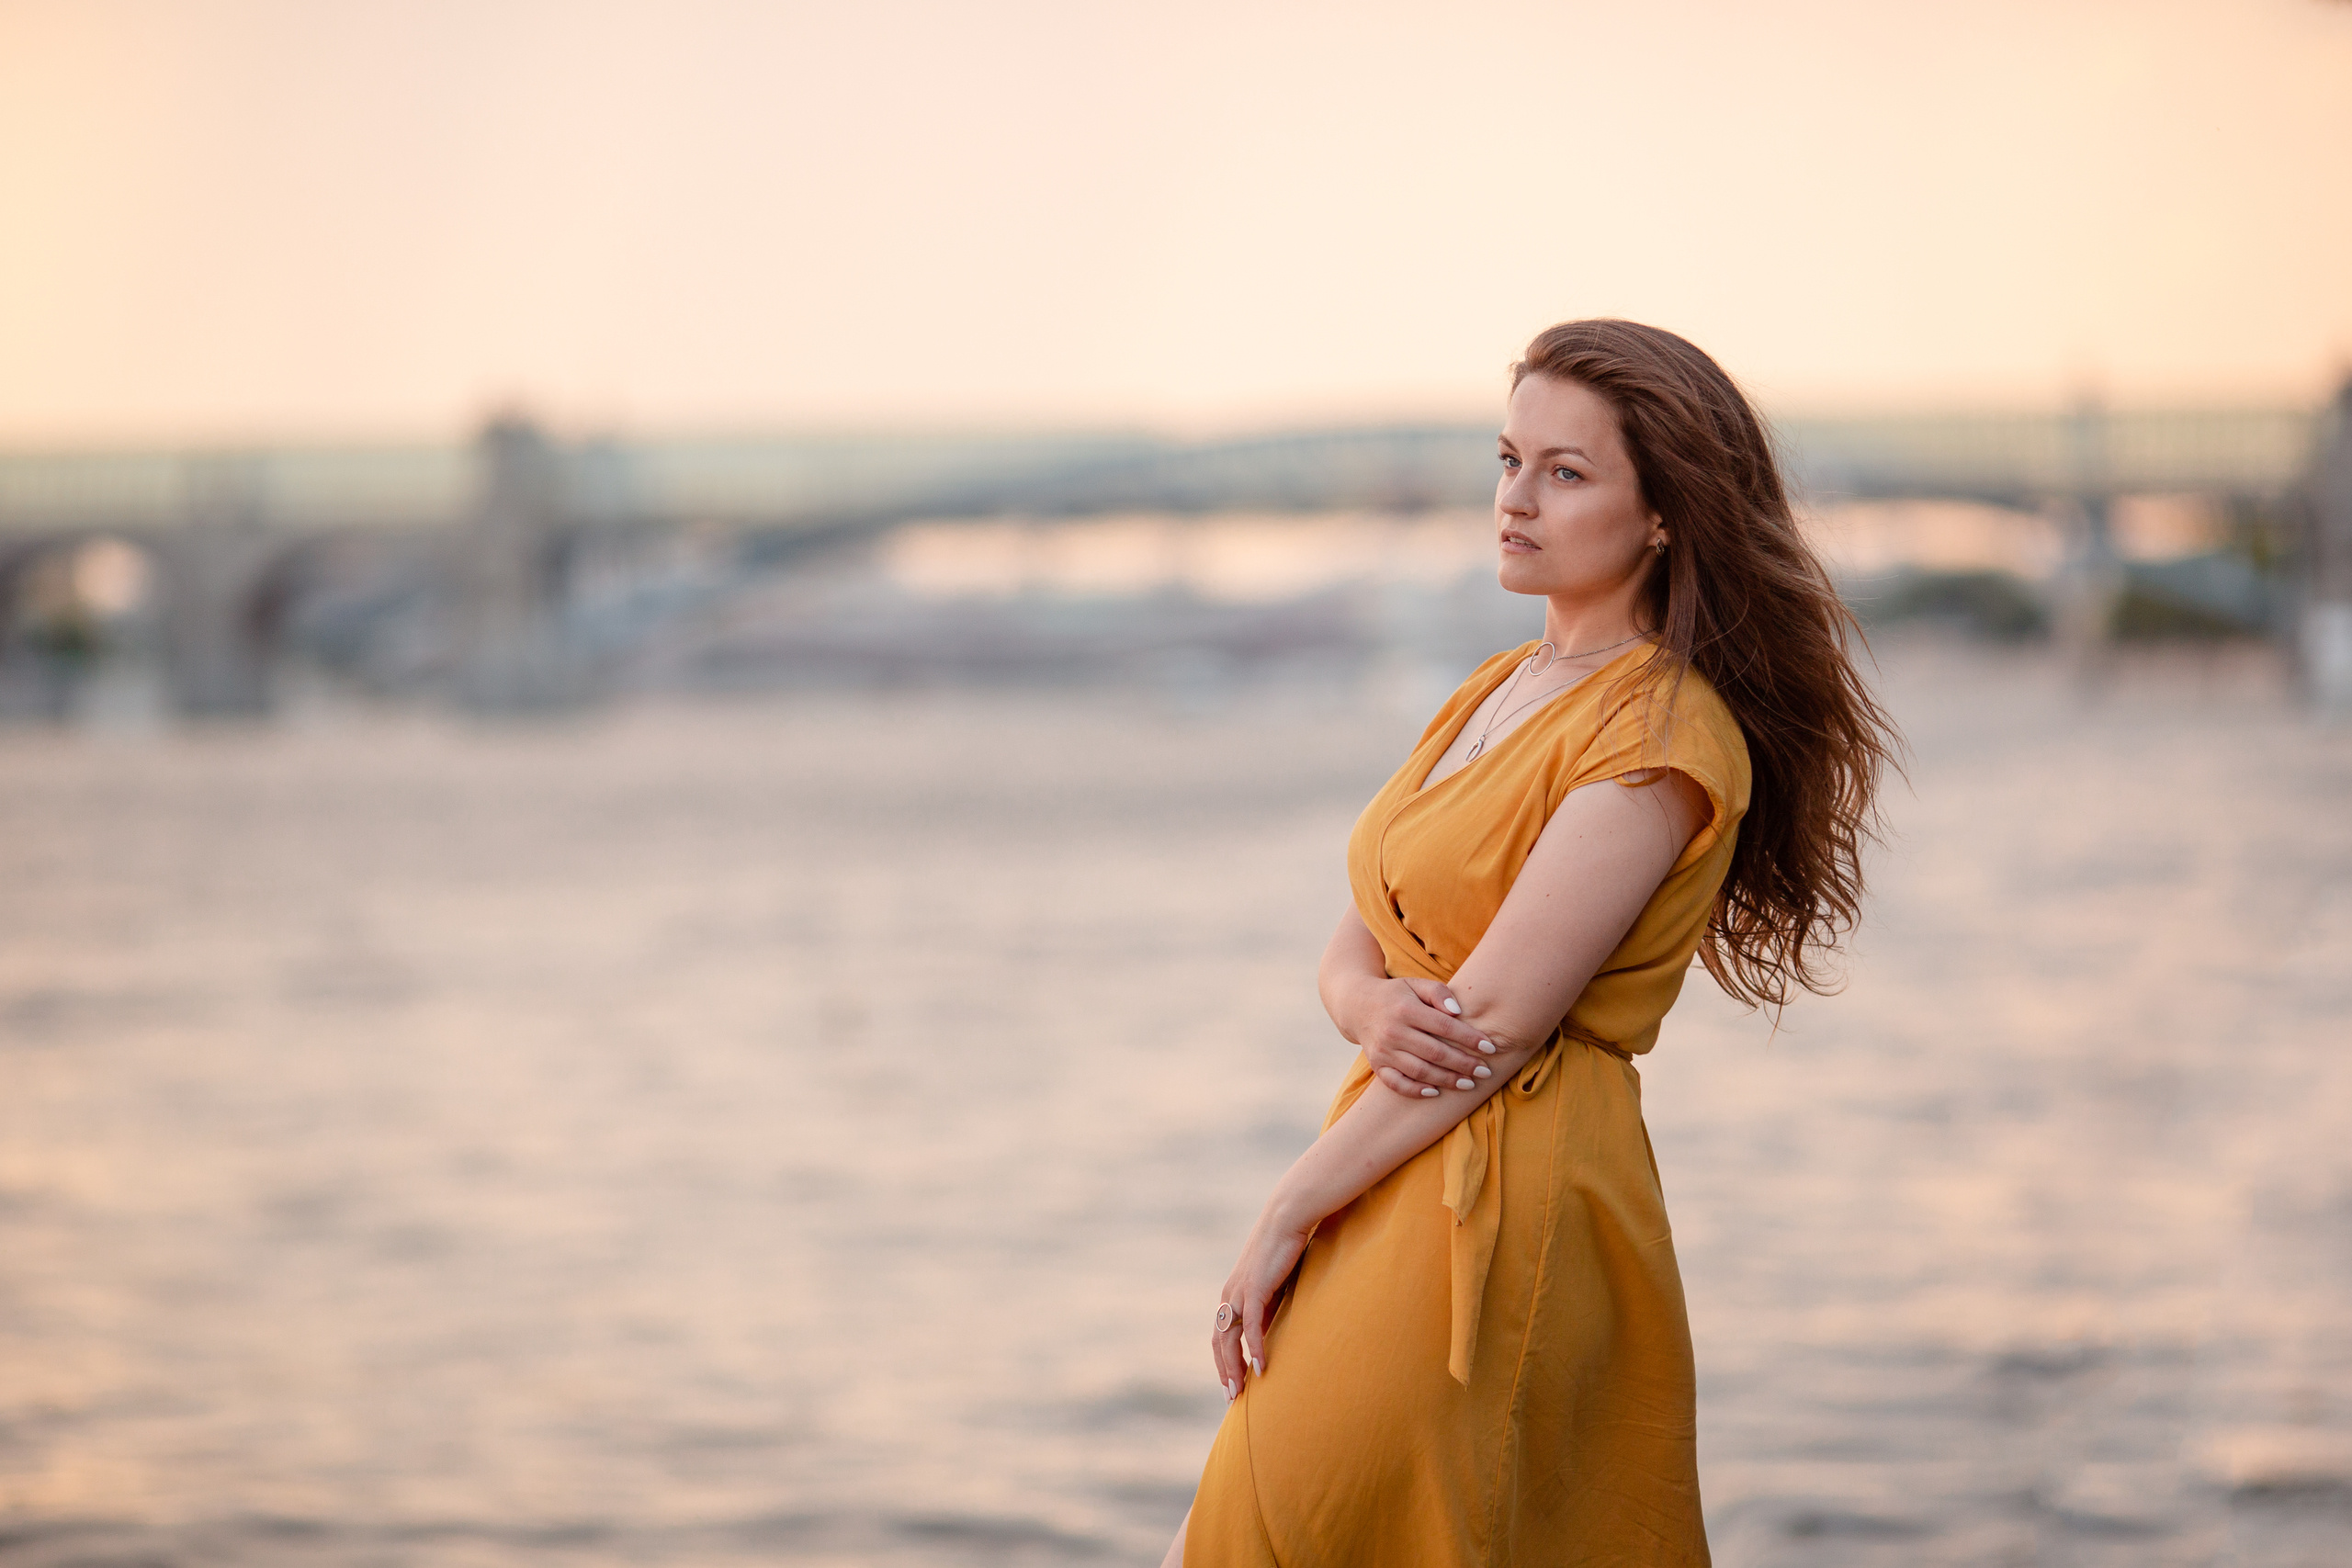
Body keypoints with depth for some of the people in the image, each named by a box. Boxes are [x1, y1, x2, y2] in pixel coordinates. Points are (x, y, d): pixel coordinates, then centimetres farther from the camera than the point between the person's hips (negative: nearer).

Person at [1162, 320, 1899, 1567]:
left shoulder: (1664, 735, -13)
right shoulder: (1499, 690, 15)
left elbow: (1497, 1023, -18)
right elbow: (1352, 949, 15)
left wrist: (1289, 1211, -13)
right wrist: (1374, 1009, -10)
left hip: (1511, 1219, -9)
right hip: (1395, 1197, 9)